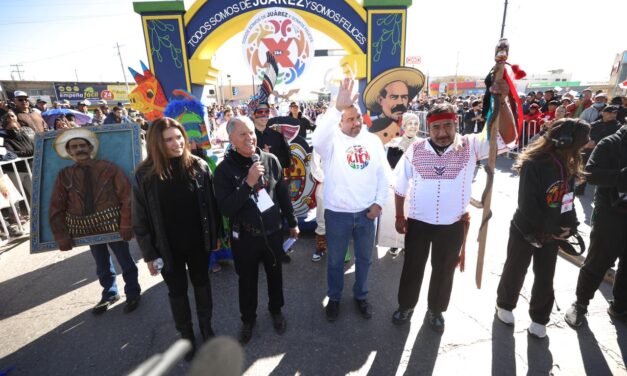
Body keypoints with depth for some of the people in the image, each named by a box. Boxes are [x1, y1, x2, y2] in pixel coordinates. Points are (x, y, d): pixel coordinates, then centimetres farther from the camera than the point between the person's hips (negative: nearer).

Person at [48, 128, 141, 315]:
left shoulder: (108, 168, -11)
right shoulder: (64, 175, -1)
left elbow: (127, 195, -16)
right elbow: (56, 208, 0)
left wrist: (125, 225, -20)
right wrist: (62, 237, -6)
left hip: (112, 224, -3)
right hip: (87, 228, 3)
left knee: (125, 261, 13)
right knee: (102, 265, 22)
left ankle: (132, 294, 35)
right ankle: (109, 294, 45)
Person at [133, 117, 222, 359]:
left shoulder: (198, 166, -9)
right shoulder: (145, 175, -12)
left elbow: (211, 203, -2)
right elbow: (140, 219, -7)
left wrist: (216, 235, 2)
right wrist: (148, 253, -5)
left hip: (198, 242, 1)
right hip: (167, 247, -1)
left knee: (202, 283, 20)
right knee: (177, 291, 18)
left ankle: (206, 326, 44)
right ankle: (185, 333, 41)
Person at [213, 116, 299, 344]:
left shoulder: (270, 160, -7)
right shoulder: (225, 169, -13)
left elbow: (283, 194, 3)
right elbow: (225, 209, -18)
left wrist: (292, 223, 10)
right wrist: (248, 183, -28)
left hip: (273, 232, 2)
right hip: (244, 237, -1)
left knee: (275, 275, 20)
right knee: (247, 281, 17)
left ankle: (276, 310, 47)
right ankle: (248, 318, 43)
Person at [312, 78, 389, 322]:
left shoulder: (373, 140, 1)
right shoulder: (332, 140, -11)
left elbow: (383, 174, 5)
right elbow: (317, 140, -37)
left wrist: (379, 202, -3)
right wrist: (337, 108, -44)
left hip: (367, 212, 3)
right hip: (337, 212, -3)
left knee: (364, 258, 20)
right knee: (335, 260, 15)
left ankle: (361, 295, 44)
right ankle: (334, 298, 40)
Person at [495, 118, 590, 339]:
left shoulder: (568, 166, 1)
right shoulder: (533, 164, -22)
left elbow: (568, 199, 7)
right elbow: (527, 205, -23)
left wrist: (569, 226, -7)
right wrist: (552, 229, -17)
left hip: (551, 233, 6)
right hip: (526, 230, -5)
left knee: (545, 279, 13)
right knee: (515, 272, 13)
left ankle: (539, 319, 33)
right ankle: (504, 305, 37)